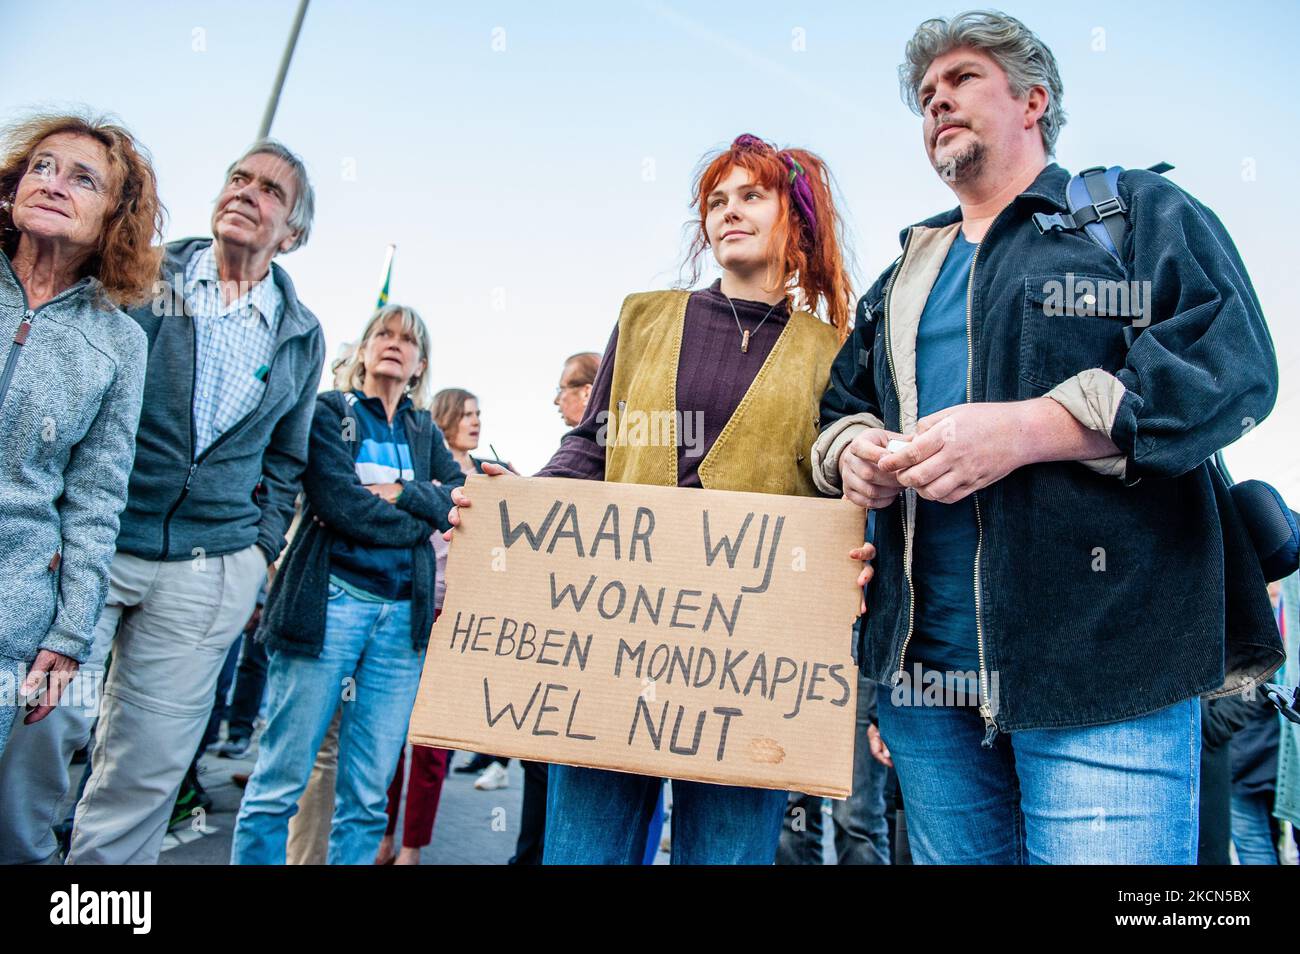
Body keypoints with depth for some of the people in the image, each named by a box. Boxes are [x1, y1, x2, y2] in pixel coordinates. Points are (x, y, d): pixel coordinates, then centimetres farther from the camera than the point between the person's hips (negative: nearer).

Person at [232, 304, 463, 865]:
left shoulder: (425, 433, 18)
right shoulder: (329, 410, 5)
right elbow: (339, 503, -10)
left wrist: (405, 493, -9)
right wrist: (426, 520, -2)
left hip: (403, 614, 4)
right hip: (330, 603, -4)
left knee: (368, 795, 7)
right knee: (281, 782, 2)